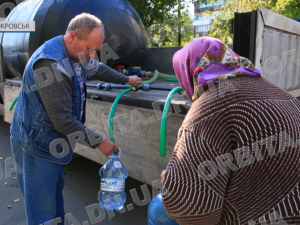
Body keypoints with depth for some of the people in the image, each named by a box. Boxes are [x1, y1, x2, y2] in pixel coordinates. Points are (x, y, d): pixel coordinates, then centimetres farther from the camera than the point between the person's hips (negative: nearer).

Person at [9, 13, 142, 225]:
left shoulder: (76, 54, 2)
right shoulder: (51, 64, -29)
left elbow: (99, 69, 24)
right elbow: (63, 120, -27)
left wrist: (127, 80, 32)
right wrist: (99, 141, -18)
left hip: (53, 140, 9)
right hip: (37, 143, -9)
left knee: (55, 192, 24)